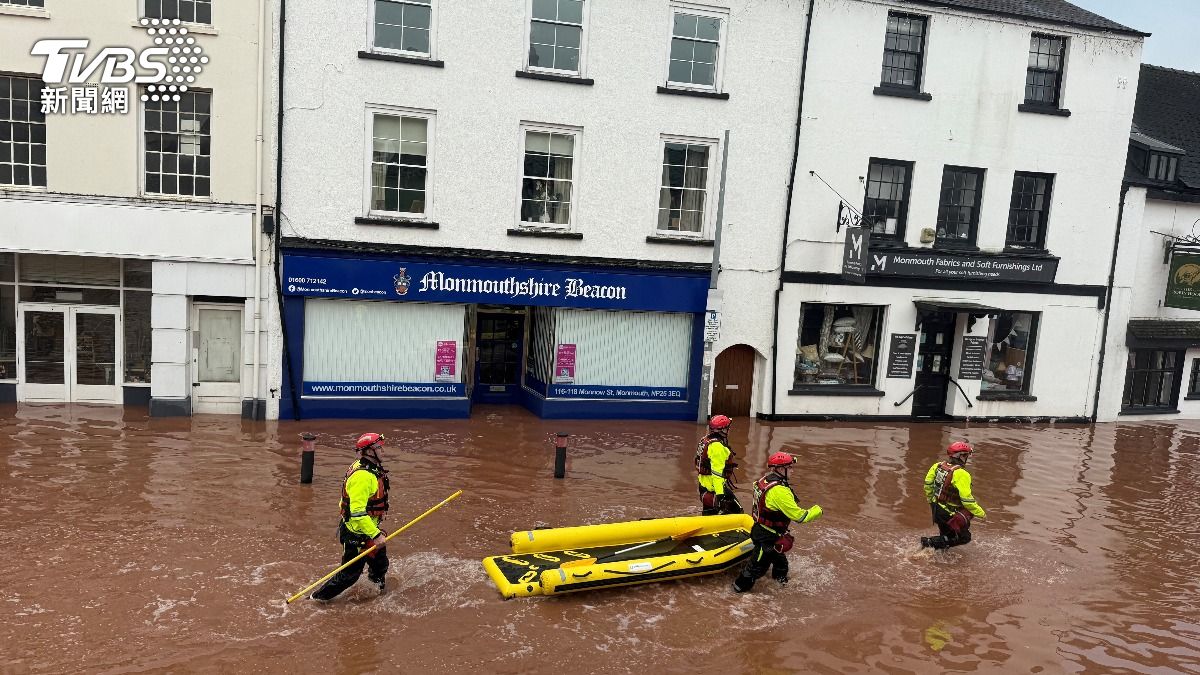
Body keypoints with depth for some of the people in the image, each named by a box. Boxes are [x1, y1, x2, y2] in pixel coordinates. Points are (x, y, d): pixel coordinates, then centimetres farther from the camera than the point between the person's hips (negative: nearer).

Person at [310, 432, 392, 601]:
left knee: (380, 562, 25)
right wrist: (375, 535, -31)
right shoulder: (362, 476, -29)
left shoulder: (372, 469, 3)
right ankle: (318, 597, 19)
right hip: (356, 533, -9)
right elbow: (357, 512, -32)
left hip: (369, 527, 9)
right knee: (350, 573, 3)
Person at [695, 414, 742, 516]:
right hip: (716, 486, -10)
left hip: (704, 486, 10)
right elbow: (717, 472, -26)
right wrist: (720, 494, -29)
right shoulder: (717, 446, -21)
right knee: (736, 511, -6)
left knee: (709, 512, 18)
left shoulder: (705, 440, 10)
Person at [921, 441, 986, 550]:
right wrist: (981, 513, -10)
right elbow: (966, 499, -24)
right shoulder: (961, 474, -23)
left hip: (936, 508, 8)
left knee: (948, 535, 25)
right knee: (964, 537, 4)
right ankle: (930, 542, -7)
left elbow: (928, 483, 9)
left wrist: (930, 498, 26)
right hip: (948, 513, -8)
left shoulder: (938, 466, 0)